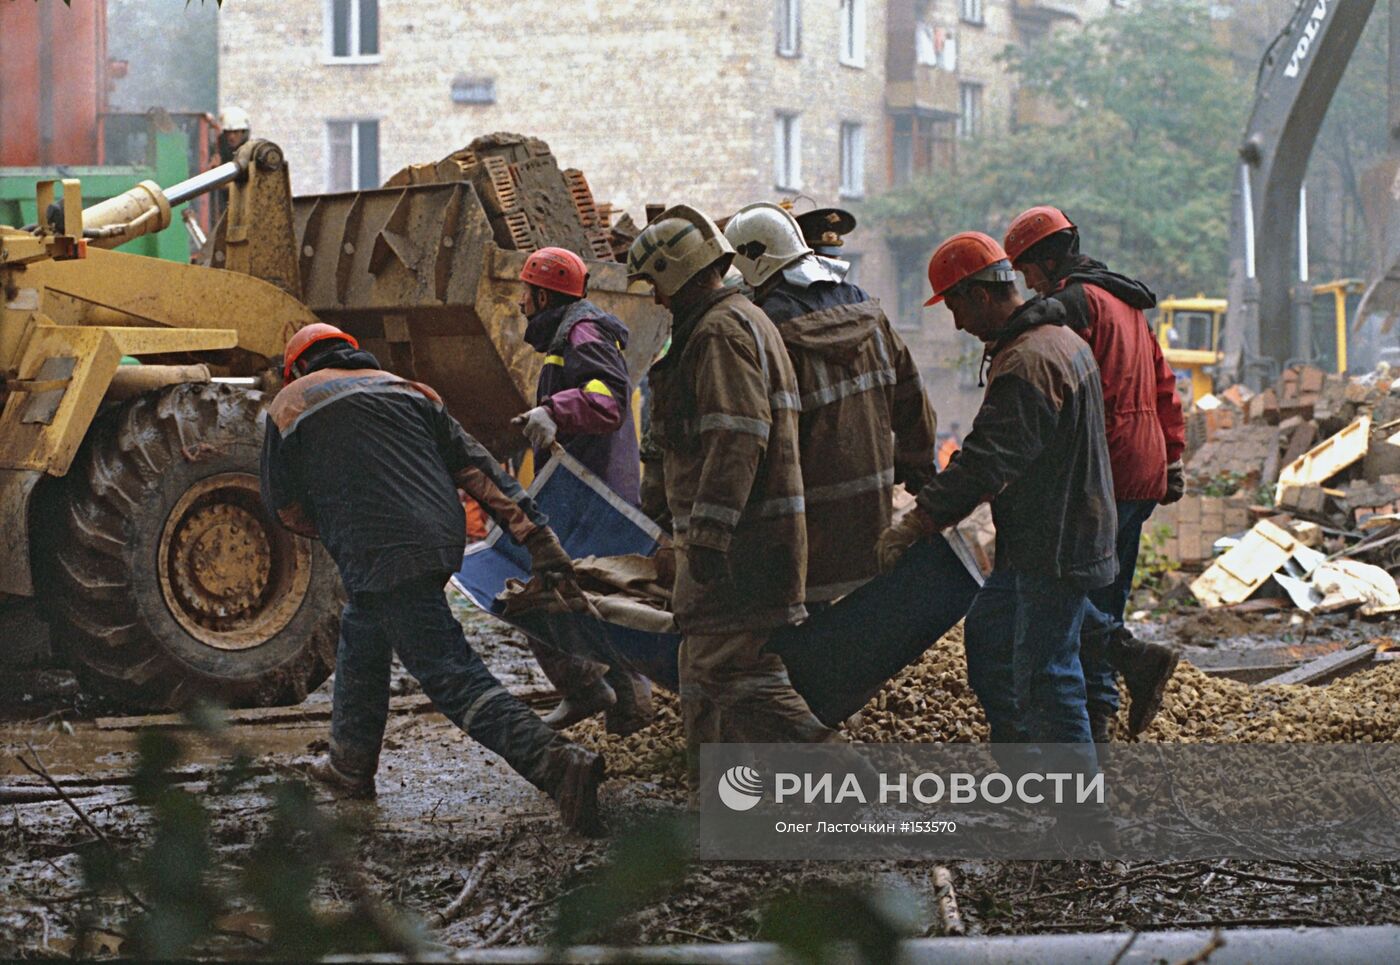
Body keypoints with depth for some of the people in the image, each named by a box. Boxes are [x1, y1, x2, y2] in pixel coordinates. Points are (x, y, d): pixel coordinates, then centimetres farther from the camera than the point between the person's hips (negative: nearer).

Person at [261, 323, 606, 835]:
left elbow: (284, 505, 16)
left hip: (381, 560, -7)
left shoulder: (290, 404, 12)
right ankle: (350, 766, 39)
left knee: (451, 676, -11)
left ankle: (558, 764, -27)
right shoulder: (406, 390, 22)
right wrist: (538, 537, 9)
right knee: (361, 636, 29)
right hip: (442, 539, 7)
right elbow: (476, 468, 13)